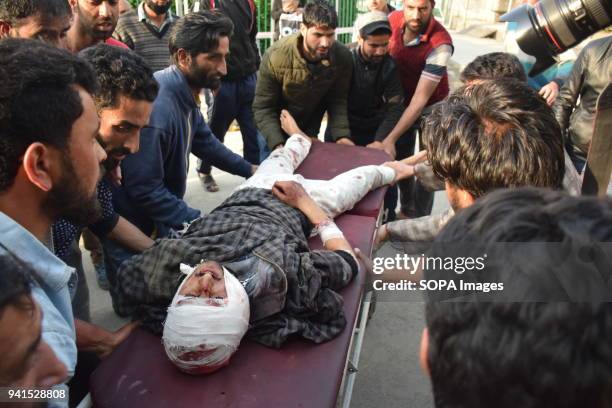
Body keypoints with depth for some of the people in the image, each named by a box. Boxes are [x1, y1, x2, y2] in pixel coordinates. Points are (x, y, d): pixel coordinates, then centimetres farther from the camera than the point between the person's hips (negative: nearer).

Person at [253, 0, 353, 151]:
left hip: (310, 131, 3)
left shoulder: (343, 57, -19)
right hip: (276, 130, -2)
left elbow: (337, 101, -11)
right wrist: (277, 144, -34)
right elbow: (263, 108, -22)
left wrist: (341, 135, -26)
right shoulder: (275, 56, -27)